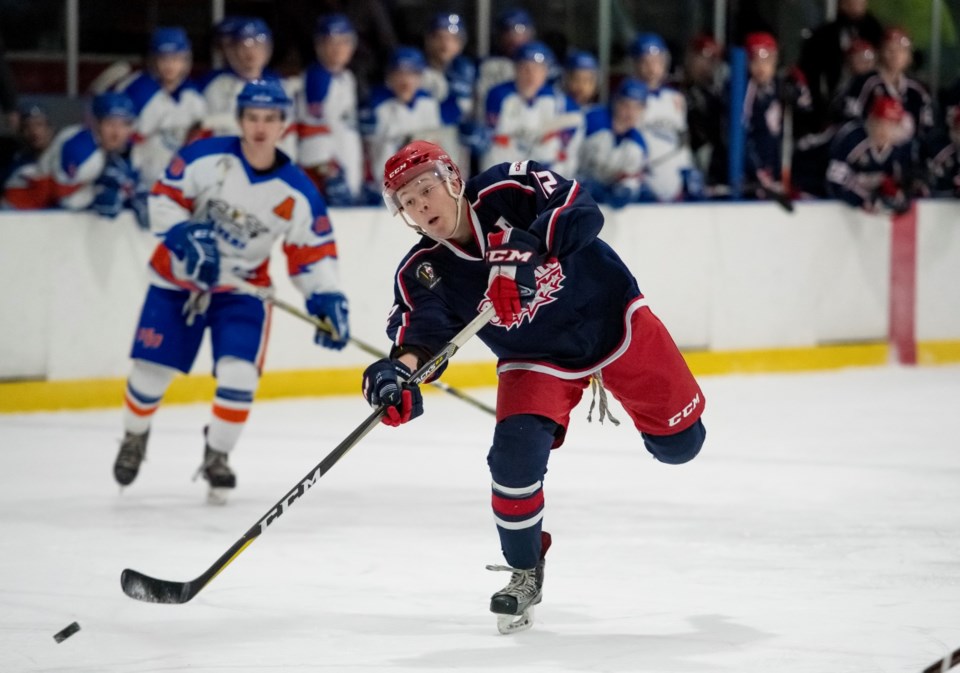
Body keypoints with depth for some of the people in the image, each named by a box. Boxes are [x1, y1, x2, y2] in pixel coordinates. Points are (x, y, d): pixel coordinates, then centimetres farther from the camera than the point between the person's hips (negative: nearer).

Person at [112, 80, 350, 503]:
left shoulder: (297, 193, -13)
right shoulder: (205, 157, -17)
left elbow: (314, 252, -6)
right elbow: (164, 199, -11)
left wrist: (328, 300, -18)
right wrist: (186, 238, -25)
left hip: (242, 288, 1)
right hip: (177, 278, 0)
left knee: (238, 374, -16)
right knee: (150, 370, 2)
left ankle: (217, 456, 8)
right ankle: (134, 437, 34)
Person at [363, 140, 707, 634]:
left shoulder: (511, 189, -23)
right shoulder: (424, 272, -16)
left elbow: (583, 212, -36)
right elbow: (422, 325, -32)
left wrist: (521, 246, -51)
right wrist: (401, 367, -55)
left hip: (612, 318, -1)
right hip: (537, 360, 1)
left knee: (678, 443, 7)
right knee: (516, 454, -21)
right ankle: (525, 572, 2)